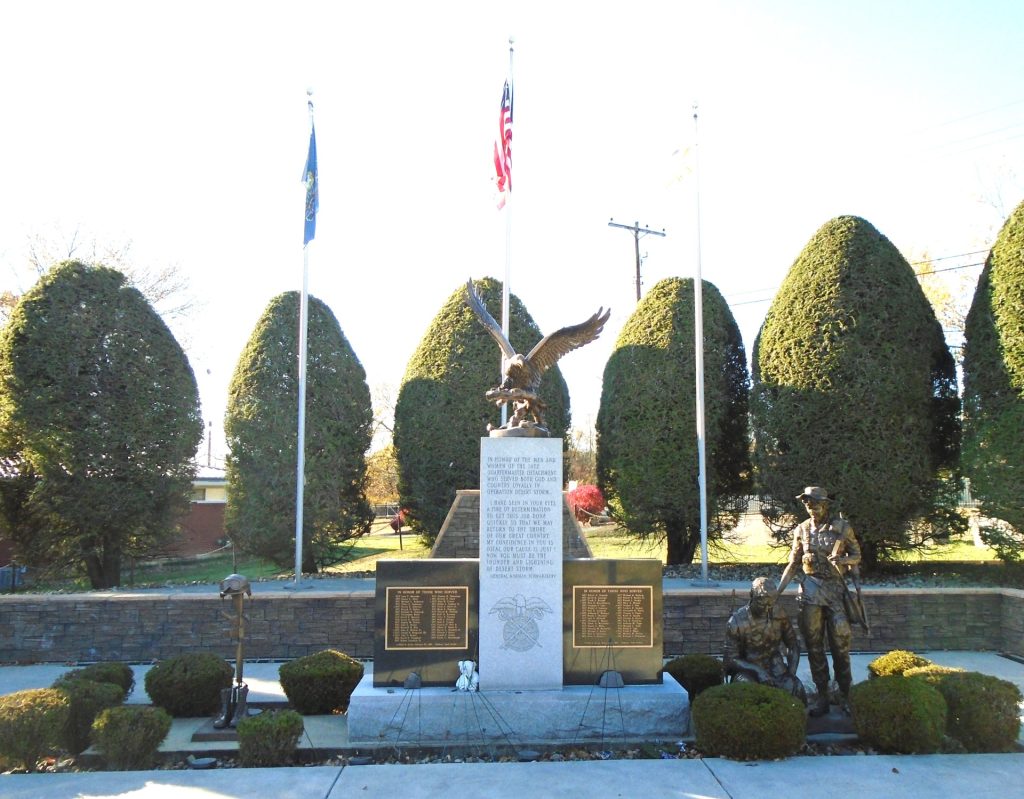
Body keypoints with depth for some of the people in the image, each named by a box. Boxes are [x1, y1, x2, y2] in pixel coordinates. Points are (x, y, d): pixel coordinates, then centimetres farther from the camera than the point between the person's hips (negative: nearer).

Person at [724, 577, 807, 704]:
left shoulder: (779, 615, -6)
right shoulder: (737, 622, -16)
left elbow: (793, 644, 6)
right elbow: (731, 659, -13)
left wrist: (791, 672, -9)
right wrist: (758, 671, -27)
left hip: (775, 668, 3)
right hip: (747, 669, -3)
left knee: (797, 692, -24)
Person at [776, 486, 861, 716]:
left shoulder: (842, 527, -1)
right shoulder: (802, 530, 5)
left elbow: (857, 555, 8)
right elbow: (793, 564, 9)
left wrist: (842, 560, -15)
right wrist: (777, 591, 3)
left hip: (836, 591, -2)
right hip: (810, 592, 2)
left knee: (840, 646, 2)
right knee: (814, 647, 5)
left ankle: (846, 695, 17)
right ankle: (822, 697, 15)